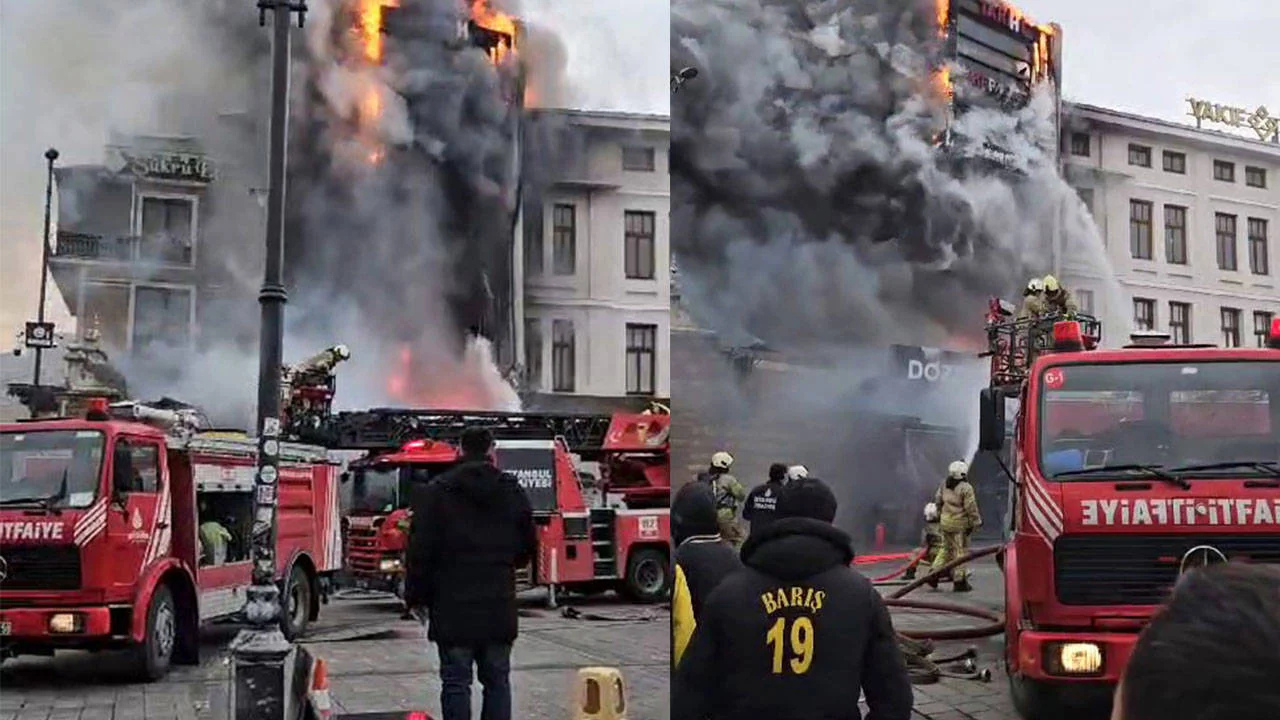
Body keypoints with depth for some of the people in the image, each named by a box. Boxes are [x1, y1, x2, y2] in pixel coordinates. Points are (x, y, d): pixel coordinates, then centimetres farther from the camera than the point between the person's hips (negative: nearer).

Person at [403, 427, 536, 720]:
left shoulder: (435, 493, -4)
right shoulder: (513, 492, 6)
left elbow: (420, 551, -6)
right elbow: (528, 545, 12)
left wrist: (416, 597, 4)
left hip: (453, 607, -3)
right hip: (500, 607, 3)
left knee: (456, 681, 1)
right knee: (497, 679, 10)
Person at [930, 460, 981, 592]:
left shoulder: (944, 485, 5)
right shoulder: (966, 488, -15)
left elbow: (938, 501, 14)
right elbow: (971, 508, -14)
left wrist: (939, 515, 27)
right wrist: (976, 522, -4)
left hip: (945, 521, 6)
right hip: (959, 523, -6)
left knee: (947, 548, 19)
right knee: (960, 551, 1)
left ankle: (934, 573, 12)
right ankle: (959, 581, 4)